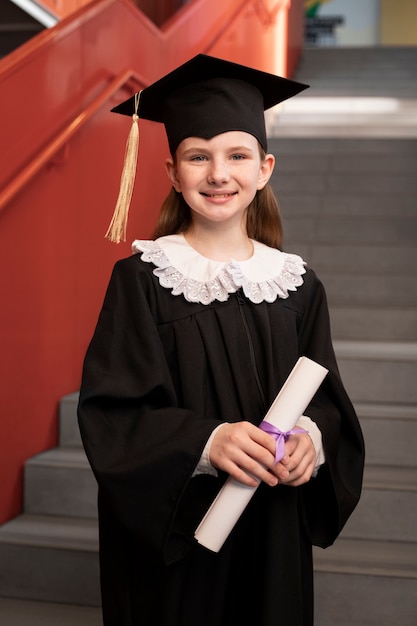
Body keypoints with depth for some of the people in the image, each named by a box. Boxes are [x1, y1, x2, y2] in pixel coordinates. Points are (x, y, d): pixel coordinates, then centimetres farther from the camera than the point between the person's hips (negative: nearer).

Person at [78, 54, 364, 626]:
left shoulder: (297, 286, 0)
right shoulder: (141, 279, -9)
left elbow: (327, 397, 5)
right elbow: (110, 412, -13)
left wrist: (313, 437, -17)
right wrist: (205, 440, -27)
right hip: (169, 535, -3)